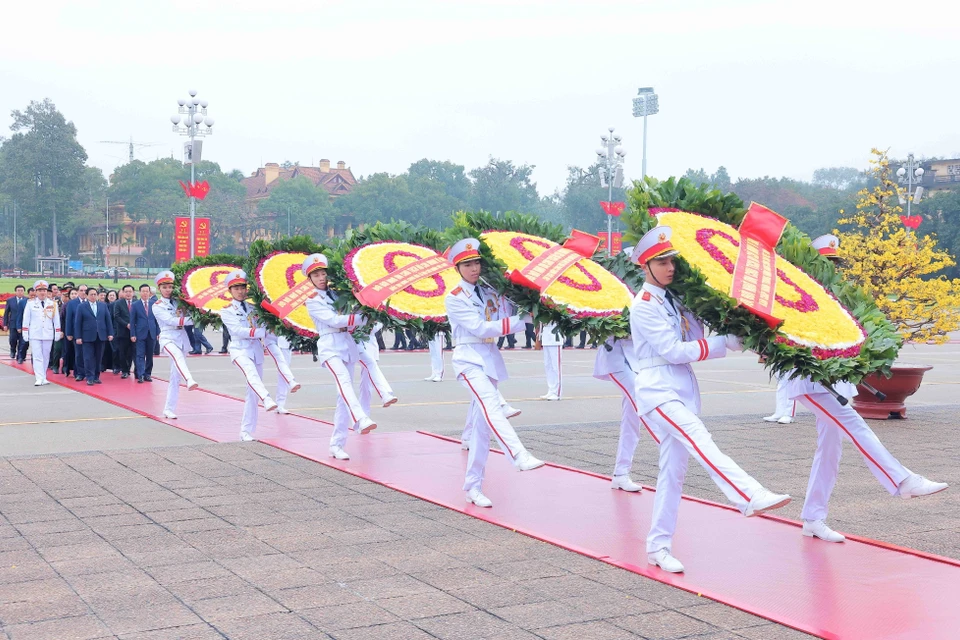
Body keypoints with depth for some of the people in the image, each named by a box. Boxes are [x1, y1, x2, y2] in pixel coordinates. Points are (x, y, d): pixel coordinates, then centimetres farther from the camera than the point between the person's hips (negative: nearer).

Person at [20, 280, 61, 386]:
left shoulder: (53, 304, 4)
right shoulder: (30, 304, 2)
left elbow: (56, 320, 6)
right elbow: (26, 319, 3)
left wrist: (57, 333, 3)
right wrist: (25, 333, -1)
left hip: (48, 334, 2)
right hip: (35, 335, -1)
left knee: (45, 357, 8)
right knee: (37, 356, -7)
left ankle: (43, 377, 18)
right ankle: (39, 378, -11)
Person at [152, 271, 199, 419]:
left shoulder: (178, 302, 14)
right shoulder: (157, 307, 2)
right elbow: (171, 320, -13)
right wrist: (194, 320, -20)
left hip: (182, 338, 4)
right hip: (168, 338, -4)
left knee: (175, 377, 4)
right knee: (177, 355, -38)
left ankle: (169, 409, 10)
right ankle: (189, 381, -63)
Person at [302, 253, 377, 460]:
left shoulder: (335, 294, 16)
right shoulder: (312, 300, 2)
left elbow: (360, 319, 10)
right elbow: (334, 320, -11)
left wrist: (349, 324, -10)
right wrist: (359, 318, -9)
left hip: (347, 345, 6)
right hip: (330, 347, -6)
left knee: (343, 397, 3)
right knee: (344, 381, -31)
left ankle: (336, 446, 6)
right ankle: (361, 420, -54)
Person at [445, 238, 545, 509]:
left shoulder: (491, 292, 11)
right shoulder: (454, 298, -4)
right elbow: (480, 328, -14)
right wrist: (523, 319, -17)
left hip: (491, 359, 6)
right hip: (469, 359, -5)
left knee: (482, 425, 4)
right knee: (491, 405, -30)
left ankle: (473, 487, 10)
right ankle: (520, 456, -48)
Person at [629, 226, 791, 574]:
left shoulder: (675, 300, 15)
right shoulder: (643, 306, -8)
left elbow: (695, 342, 10)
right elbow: (673, 351, -13)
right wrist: (725, 342, -12)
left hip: (685, 388, 7)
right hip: (658, 389, -7)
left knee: (673, 469, 5)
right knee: (700, 440, -28)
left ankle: (658, 546, 11)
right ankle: (750, 496, -43)